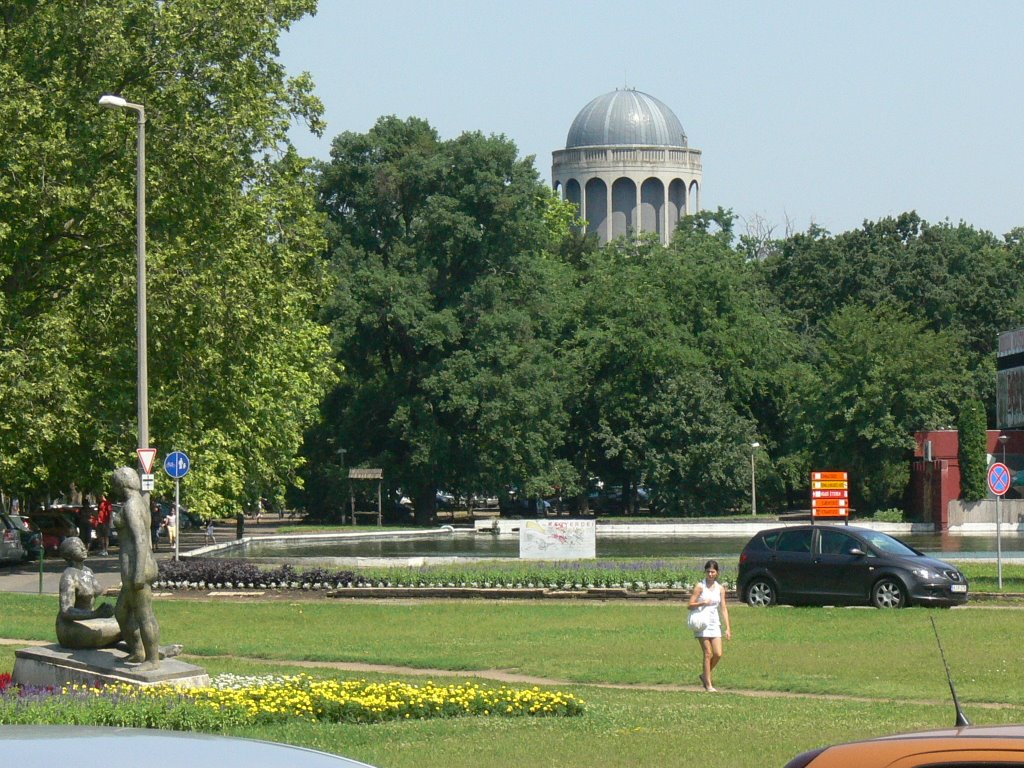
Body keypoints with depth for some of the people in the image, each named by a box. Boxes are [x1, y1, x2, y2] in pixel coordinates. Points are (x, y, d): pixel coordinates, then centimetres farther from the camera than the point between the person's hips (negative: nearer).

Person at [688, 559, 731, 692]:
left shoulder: (720, 588, 9)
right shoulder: (700, 586, -3)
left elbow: (724, 609, 9)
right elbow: (690, 605, -4)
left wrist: (728, 628, 4)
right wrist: (702, 603, -21)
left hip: (715, 624, 4)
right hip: (702, 623, -4)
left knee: (718, 654, -2)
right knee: (708, 654, -7)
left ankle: (705, 675, 22)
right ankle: (708, 684, 0)